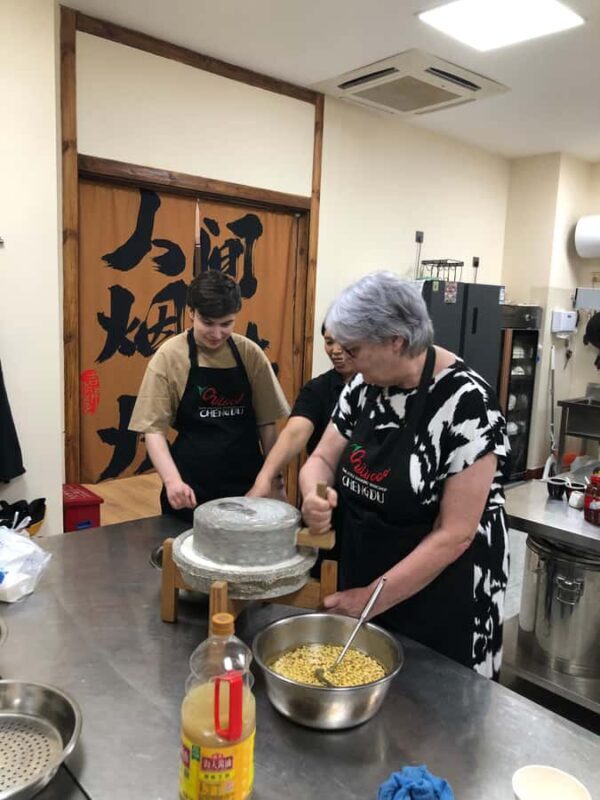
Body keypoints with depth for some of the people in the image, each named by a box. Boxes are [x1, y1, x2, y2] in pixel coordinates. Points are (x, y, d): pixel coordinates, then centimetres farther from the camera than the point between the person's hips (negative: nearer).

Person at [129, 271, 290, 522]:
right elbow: (154, 428, -8)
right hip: (191, 487, -2)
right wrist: (172, 479, -22)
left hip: (247, 484, 2)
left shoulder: (250, 354, -1)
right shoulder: (169, 356, -8)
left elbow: (266, 422, 6)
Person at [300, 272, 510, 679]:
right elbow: (323, 459, 3)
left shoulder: (466, 403, -24)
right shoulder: (365, 386, -4)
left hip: (440, 606, -6)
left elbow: (454, 535, -23)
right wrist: (314, 496, -20)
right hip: (361, 584, 6)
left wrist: (373, 598, -20)